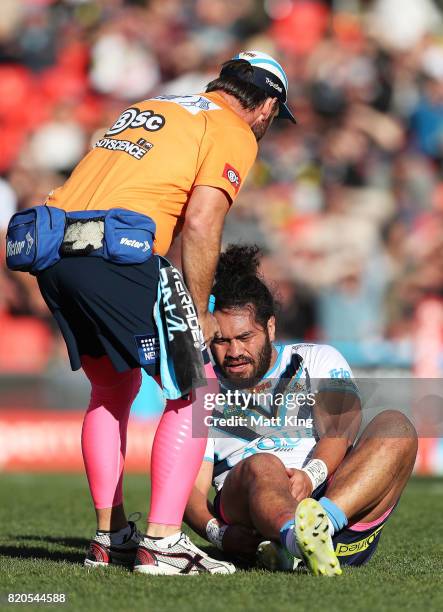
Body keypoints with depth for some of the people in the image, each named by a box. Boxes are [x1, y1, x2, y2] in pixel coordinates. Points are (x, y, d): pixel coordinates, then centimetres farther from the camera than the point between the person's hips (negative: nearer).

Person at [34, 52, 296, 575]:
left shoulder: (149, 108, 29)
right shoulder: (234, 133, 5)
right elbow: (200, 224, -8)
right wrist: (199, 314, -2)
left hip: (51, 250, 8)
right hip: (112, 251, -8)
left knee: (114, 388, 23)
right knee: (193, 388, 1)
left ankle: (108, 538, 22)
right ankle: (161, 542, -8)